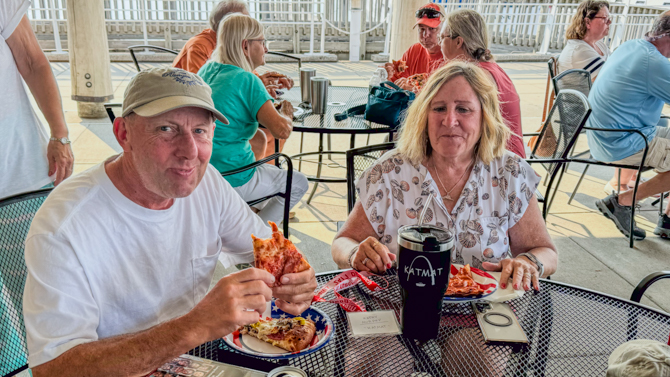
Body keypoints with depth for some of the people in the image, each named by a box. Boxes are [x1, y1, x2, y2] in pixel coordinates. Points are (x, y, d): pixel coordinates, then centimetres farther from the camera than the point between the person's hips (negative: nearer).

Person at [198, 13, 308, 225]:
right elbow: (282, 130, -24)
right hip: (232, 181, -8)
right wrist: (286, 114, -3)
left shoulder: (207, 70, 7)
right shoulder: (247, 80, -18)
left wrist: (261, 87, 20)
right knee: (299, 183, 15)